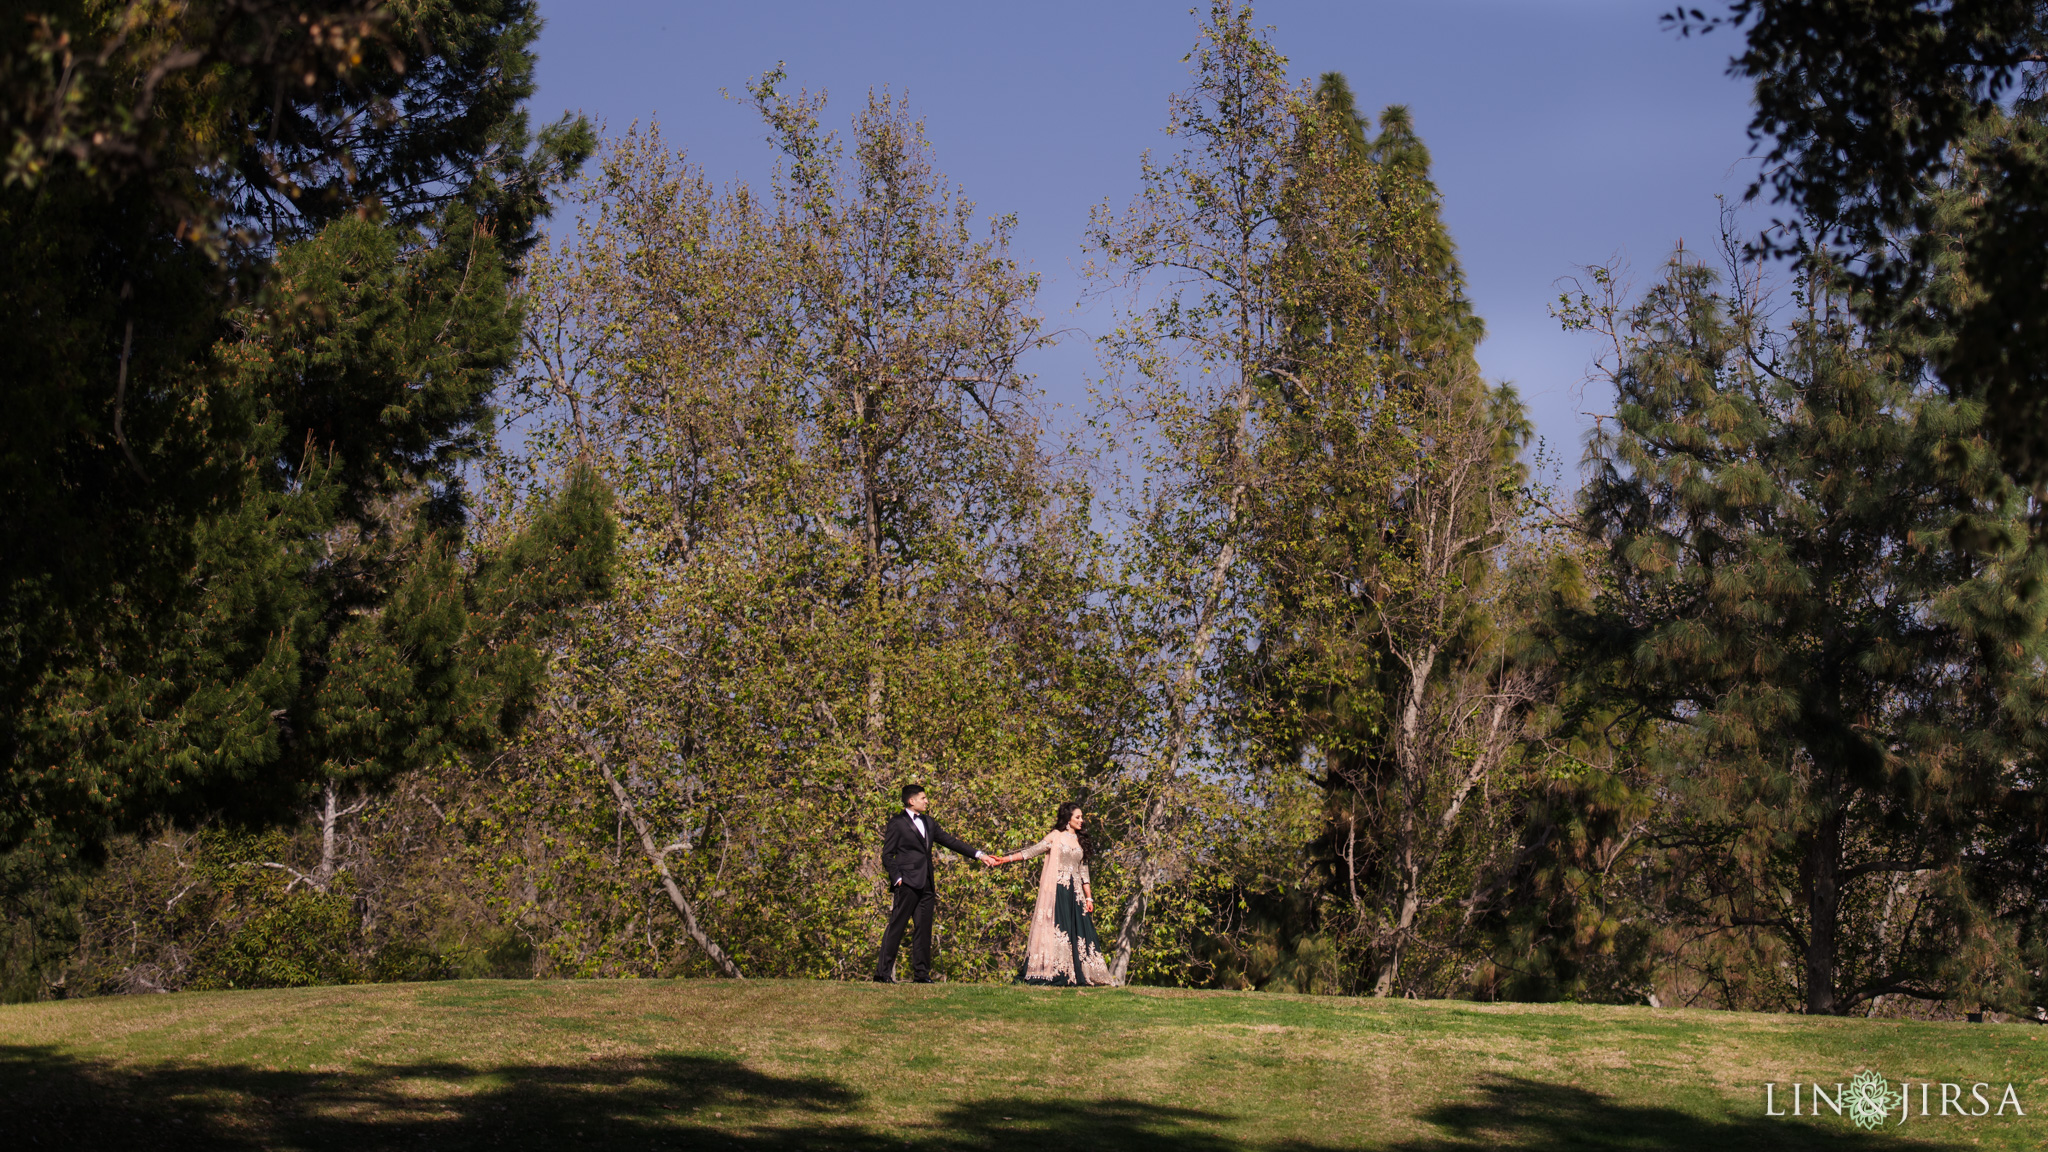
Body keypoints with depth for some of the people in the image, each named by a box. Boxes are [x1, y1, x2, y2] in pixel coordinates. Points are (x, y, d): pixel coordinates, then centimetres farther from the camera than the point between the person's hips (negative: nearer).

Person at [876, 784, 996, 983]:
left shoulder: (928, 822, 19)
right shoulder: (897, 823, 0)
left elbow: (950, 841, 20)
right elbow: (887, 856, -2)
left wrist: (979, 854, 15)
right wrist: (897, 878, -14)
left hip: (926, 884, 7)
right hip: (908, 884, -7)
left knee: (923, 929, 6)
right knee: (896, 927, -8)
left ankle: (921, 973, 9)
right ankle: (883, 972, -6)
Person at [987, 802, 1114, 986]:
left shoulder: (1079, 842, 17)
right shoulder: (1055, 837, 3)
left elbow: (1084, 872, 17)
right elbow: (1032, 851, -3)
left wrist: (1089, 898, 11)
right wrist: (1006, 859, -13)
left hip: (1074, 894, 5)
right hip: (1056, 890, -5)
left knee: (1077, 931, -2)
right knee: (1056, 928, -11)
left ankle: (1078, 974, -2)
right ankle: (1053, 974, -13)